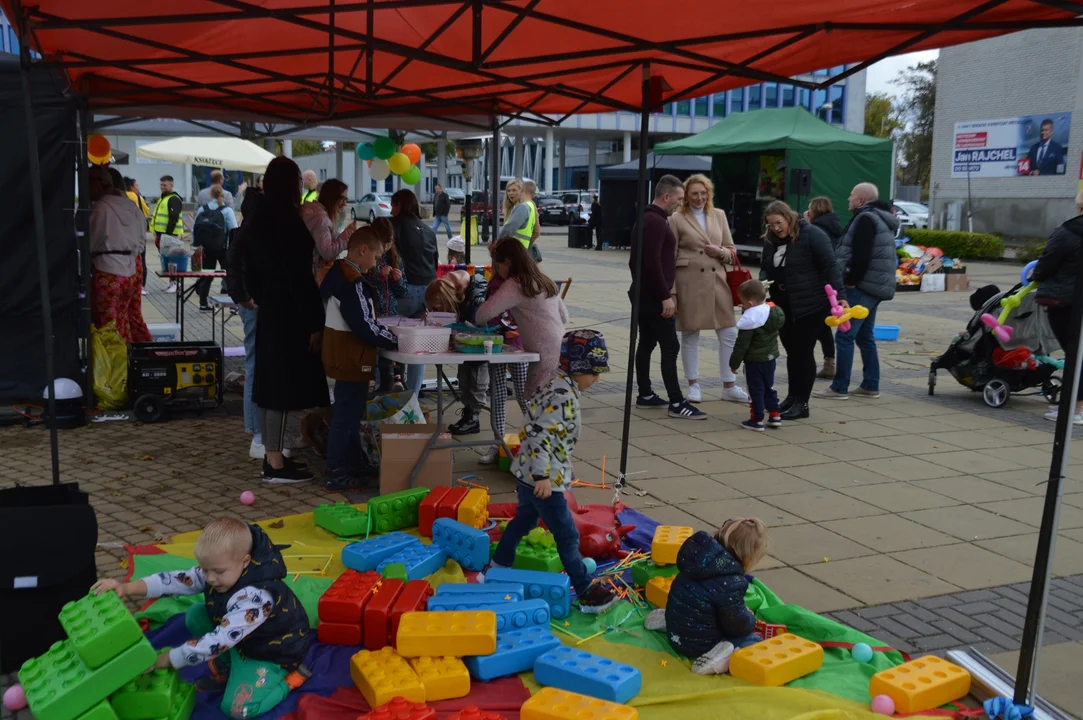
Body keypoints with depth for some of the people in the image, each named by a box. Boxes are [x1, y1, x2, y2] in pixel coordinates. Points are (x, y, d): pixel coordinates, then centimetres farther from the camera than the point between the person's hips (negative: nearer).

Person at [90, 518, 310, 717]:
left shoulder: (256, 596, -39)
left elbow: (218, 641, -40)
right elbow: (180, 579, -20)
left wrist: (168, 659, -34)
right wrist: (128, 587, -31)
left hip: (273, 652, -8)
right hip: (241, 640, 8)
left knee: (237, 708, -22)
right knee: (195, 615, -3)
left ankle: (290, 677, 0)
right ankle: (224, 671, 10)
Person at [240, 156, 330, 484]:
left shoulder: (257, 220, 9)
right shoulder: (288, 223, -17)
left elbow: (251, 272, 15)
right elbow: (301, 276, -19)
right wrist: (314, 323, -16)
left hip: (269, 310, 9)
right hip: (289, 314, -9)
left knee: (271, 383, 14)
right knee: (282, 385, -4)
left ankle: (272, 456, 23)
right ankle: (275, 464, 2)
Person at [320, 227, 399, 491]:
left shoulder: (340, 273, 8)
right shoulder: (350, 281, -23)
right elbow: (363, 326, -23)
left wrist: (388, 332, 8)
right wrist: (395, 342, -12)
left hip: (345, 355, 10)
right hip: (350, 358, -10)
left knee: (350, 411, 20)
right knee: (346, 415, -1)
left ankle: (354, 461, 34)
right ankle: (335, 474, 7)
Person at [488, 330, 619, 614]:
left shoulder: (557, 384, 7)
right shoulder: (564, 395, -24)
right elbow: (542, 434, -30)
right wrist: (543, 476, -30)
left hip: (527, 473, 10)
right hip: (542, 478, -10)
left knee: (524, 520, 26)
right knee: (567, 535, 0)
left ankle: (498, 568, 40)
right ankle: (586, 592, 10)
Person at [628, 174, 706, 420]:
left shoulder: (647, 218, 16)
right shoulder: (656, 222, -17)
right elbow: (653, 263, -25)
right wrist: (666, 296, -22)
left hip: (643, 294, 11)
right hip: (654, 297, -11)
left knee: (646, 343, 13)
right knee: (670, 347, -8)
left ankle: (645, 395, 20)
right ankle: (676, 403, -6)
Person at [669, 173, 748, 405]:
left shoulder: (719, 215, 11)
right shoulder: (677, 219, -2)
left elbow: (732, 250, 16)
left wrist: (720, 252, -8)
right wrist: (672, 290, -9)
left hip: (717, 280, 4)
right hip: (690, 282, -4)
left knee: (729, 334, 4)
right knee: (690, 334, 6)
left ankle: (729, 386, 15)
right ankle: (693, 385, 20)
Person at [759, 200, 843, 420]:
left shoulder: (811, 234, -12)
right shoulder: (771, 240, 8)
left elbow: (830, 266, -14)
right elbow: (765, 268, 16)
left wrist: (838, 295, -20)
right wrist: (763, 282, -6)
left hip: (809, 304, -6)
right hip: (783, 305, 6)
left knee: (804, 352, -2)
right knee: (792, 352, 13)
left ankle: (802, 402, 5)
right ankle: (793, 397, 23)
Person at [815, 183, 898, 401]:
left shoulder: (865, 218, -13)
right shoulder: (880, 219, 19)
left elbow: (861, 255, -23)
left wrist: (851, 280, -15)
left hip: (862, 288, -11)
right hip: (874, 287, 11)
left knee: (845, 336, -8)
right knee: (865, 336, 15)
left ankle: (839, 388, -6)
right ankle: (871, 385, 18)